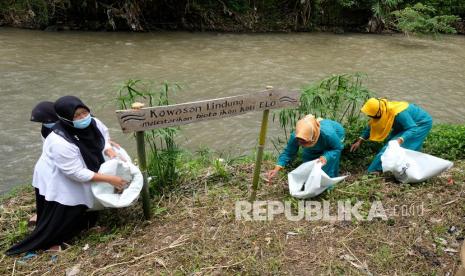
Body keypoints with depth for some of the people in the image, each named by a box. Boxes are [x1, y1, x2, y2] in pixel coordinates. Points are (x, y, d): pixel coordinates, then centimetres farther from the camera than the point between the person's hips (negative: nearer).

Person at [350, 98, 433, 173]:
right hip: (409, 122, 8)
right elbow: (371, 126, -3)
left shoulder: (398, 114, -40)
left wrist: (400, 140, -53)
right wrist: (359, 141, -6)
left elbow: (413, 129, -37)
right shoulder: (381, 109, -16)